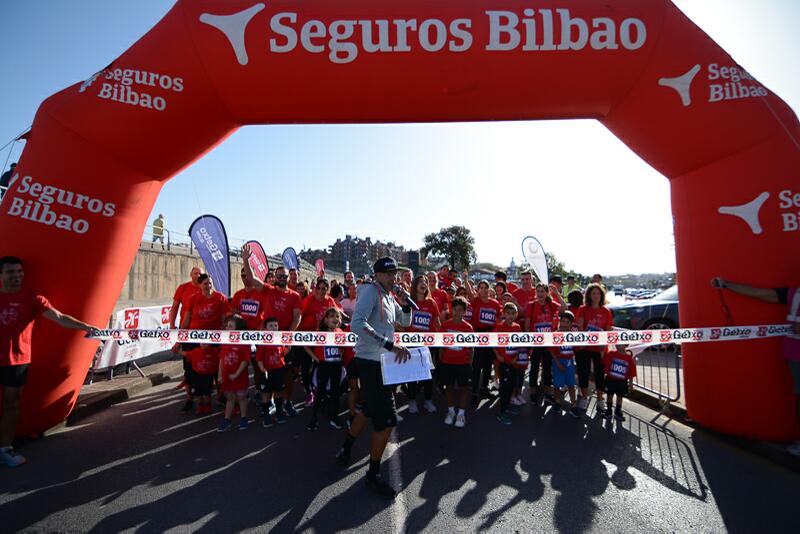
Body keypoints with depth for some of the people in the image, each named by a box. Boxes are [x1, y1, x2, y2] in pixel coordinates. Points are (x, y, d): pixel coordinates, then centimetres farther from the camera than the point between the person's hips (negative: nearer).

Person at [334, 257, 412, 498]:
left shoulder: (389, 297, 12)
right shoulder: (370, 291, -16)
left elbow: (405, 322, 21)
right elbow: (357, 324, -31)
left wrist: (405, 305, -1)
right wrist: (390, 345, -36)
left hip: (381, 361, 10)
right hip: (370, 362, -10)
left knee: (370, 409, 24)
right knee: (387, 419, -6)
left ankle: (345, 449, 45)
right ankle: (373, 474, 12)